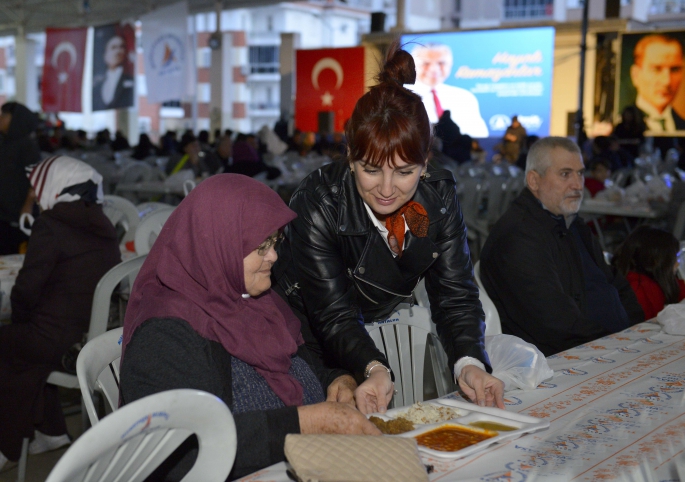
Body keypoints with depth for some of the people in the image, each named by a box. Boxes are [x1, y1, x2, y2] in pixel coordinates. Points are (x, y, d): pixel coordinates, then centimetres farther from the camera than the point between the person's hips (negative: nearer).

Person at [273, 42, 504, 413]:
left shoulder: (439, 197, -12)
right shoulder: (316, 204, -25)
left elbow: (455, 295, -11)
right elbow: (334, 315, -26)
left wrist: (469, 363, -30)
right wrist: (373, 369, -46)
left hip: (378, 338, 4)